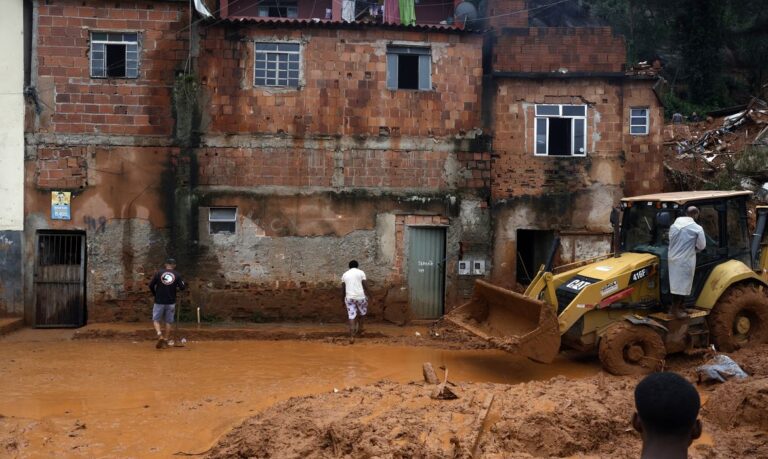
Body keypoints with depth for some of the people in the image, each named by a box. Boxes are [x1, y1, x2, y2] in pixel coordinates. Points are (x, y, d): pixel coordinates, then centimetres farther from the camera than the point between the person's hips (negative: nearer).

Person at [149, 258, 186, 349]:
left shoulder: (158, 273, -1)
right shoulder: (177, 275, 0)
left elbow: (151, 285, -2)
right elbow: (182, 287, -3)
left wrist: (155, 294, 14)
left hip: (159, 301, -1)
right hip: (171, 302, 1)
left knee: (156, 320, 10)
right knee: (168, 322, 13)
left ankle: (159, 334, -14)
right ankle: (166, 340, 17)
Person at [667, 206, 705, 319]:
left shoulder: (674, 225, 5)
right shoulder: (697, 228, -11)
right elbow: (702, 246, -3)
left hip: (673, 257, 6)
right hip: (685, 260, -6)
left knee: (676, 282, 15)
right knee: (683, 284, 1)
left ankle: (677, 306, 24)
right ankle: (675, 309, 3)